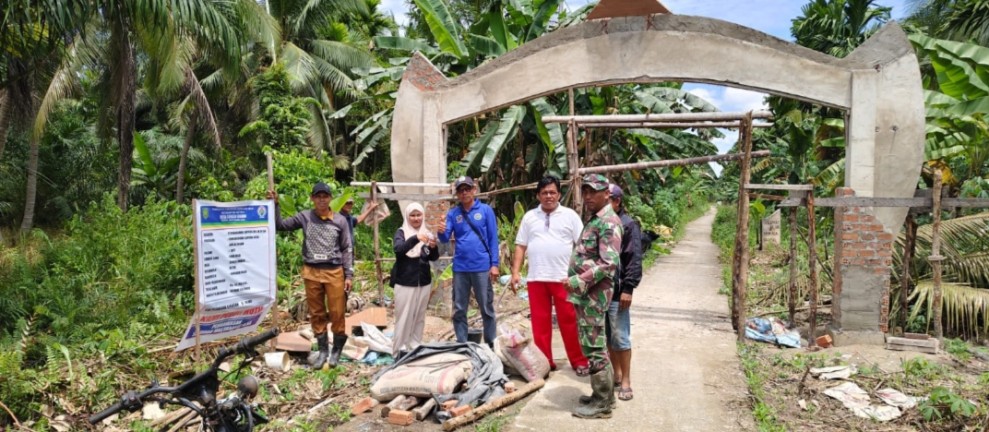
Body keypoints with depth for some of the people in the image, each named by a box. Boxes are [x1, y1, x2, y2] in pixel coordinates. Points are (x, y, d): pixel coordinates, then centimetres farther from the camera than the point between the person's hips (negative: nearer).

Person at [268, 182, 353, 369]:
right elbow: (280, 225, 7)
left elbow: (347, 249, 2)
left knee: (337, 313, 2)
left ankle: (336, 350, 17)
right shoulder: (304, 217, 2)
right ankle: (323, 350, 20)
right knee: (316, 313, 9)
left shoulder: (340, 220, 0)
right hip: (312, 272, 1)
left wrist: (349, 275, -2)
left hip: (334, 272, -1)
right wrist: (275, 205, -5)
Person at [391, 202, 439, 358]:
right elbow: (398, 250, -23)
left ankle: (415, 347, 18)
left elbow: (434, 258, 0)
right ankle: (400, 350, 4)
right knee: (404, 317, -3)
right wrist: (415, 239, -39)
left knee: (419, 317, 9)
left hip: (423, 282, 4)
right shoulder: (401, 232, -3)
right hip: (405, 282, -4)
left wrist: (434, 247, -22)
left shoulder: (426, 233, 8)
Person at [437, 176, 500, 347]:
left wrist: (494, 264, -7)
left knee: (487, 308, 5)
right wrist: (441, 232, -24)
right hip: (460, 268, 3)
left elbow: (493, 238, -1)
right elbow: (446, 239, 0)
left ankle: (490, 344, 15)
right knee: (459, 309, 9)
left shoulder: (485, 210, 0)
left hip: (482, 267, -3)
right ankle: (462, 344, 20)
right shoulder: (453, 213, 6)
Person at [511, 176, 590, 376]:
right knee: (540, 321, 7)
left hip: (564, 277, -2)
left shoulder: (569, 215, 3)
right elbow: (520, 246, 11)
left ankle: (579, 361, 14)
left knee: (569, 320, 2)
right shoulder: (529, 217, 11)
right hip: (536, 278, 3)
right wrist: (515, 272, 2)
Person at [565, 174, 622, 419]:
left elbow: (609, 264, -23)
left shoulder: (609, 222, -15)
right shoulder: (594, 220, 17)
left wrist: (579, 281, -24)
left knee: (593, 348, -4)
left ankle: (602, 404, 5)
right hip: (587, 294, 10)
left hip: (593, 295, -10)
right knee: (595, 347, 16)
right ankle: (604, 395, 27)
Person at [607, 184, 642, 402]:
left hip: (616, 291, -6)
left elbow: (634, 259, -12)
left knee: (621, 337, 0)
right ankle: (616, 374, 26)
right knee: (607, 336, 14)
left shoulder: (628, 225, -8)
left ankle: (626, 380, 10)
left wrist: (628, 288, -17)